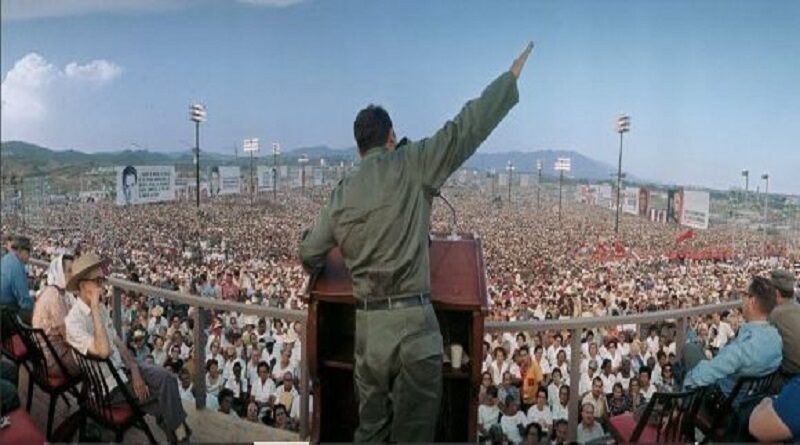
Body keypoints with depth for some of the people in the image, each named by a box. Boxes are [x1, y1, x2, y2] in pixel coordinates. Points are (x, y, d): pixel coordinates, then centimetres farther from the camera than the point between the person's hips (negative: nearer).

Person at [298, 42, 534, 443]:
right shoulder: (410, 165, -5)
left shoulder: (341, 195, 7)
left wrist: (314, 265, 40)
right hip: (414, 323, -4)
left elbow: (309, 255, 15)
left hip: (368, 326, 4)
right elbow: (464, 130, -7)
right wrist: (511, 77, 3)